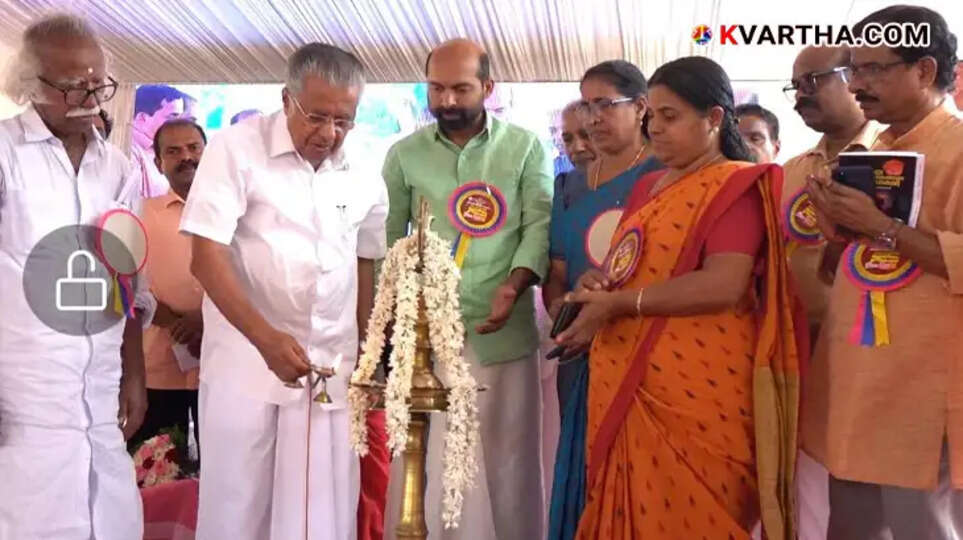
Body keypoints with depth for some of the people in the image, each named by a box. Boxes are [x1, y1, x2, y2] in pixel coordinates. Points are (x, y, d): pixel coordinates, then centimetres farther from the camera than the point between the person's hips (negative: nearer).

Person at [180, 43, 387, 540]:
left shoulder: (364, 179, 5)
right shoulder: (236, 149, -7)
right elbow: (205, 257, -12)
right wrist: (266, 338, -23)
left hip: (335, 368, 4)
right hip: (247, 362, -3)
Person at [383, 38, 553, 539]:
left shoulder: (525, 147, 5)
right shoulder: (404, 154, 9)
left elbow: (540, 223, -2)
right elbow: (387, 236, 8)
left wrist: (513, 286, -17)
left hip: (503, 329, -1)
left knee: (508, 457, 9)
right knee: (423, 459, 6)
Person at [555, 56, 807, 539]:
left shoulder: (736, 186, -8)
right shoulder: (647, 187, 15)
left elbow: (723, 285, -21)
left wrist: (616, 304, -17)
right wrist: (597, 283, 0)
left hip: (696, 393, -7)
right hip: (627, 389, 7)